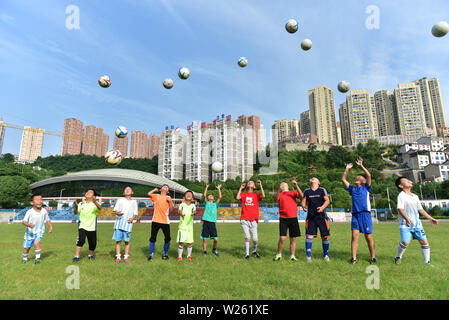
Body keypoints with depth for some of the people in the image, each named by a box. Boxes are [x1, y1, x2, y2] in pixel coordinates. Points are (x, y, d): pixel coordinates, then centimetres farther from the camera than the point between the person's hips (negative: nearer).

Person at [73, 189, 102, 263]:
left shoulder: (94, 204, -9)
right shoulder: (81, 204, 1)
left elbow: (100, 208, -30)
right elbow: (76, 212, -9)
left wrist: (95, 202, -51)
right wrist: (76, 207, -30)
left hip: (92, 227, -1)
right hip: (82, 226, 1)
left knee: (93, 243, 7)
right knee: (81, 240, -18)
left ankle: (90, 255, 32)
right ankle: (76, 256, -6)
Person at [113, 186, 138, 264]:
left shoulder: (134, 202, 13)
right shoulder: (120, 200, 13)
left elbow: (135, 213, 11)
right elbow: (115, 210, 7)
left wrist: (132, 218, -9)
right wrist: (117, 213, -15)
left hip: (128, 223, 0)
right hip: (119, 222, 0)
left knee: (127, 241, 0)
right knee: (118, 240, -1)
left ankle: (126, 257, 9)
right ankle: (118, 257, 8)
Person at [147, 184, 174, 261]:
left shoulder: (169, 198, 10)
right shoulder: (156, 196, 8)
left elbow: (171, 208, 3)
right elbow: (149, 194, -9)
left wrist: (170, 201, -12)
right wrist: (155, 190, 7)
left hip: (165, 221, 1)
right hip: (156, 220, -1)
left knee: (167, 238, 4)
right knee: (153, 238, 0)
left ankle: (165, 254, 23)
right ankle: (151, 255, 15)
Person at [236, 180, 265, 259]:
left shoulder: (256, 195, 11)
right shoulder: (243, 194, 12)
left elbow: (263, 196, -8)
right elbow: (238, 197, -8)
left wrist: (260, 185, -5)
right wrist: (241, 188, 3)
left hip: (253, 221, 0)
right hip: (244, 220, 0)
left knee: (255, 239, -2)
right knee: (247, 237, -9)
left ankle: (254, 251, 26)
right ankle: (247, 254, 6)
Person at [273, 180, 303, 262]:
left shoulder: (293, 192, 12)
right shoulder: (280, 194, 8)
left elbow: (301, 196, -6)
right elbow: (276, 199, -13)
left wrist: (296, 186, -18)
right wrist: (279, 190, -29)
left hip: (293, 218, 2)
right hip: (283, 218, -2)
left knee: (293, 238, 6)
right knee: (282, 238, -7)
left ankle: (292, 256, 19)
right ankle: (279, 255, 11)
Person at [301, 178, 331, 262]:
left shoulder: (322, 190, 7)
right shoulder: (306, 191, 12)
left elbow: (327, 200, -1)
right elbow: (303, 201, 9)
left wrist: (322, 207, -20)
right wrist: (304, 206, -14)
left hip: (321, 216, 0)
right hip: (310, 217, 1)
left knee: (325, 236, 4)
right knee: (309, 235, -7)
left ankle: (325, 255, 24)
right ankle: (308, 256, 2)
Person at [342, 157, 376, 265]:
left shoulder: (366, 188, 10)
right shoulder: (352, 189, 18)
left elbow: (369, 175, -3)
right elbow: (343, 179, 16)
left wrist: (361, 166, -3)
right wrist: (347, 169, 14)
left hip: (365, 214, -2)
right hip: (355, 215, 3)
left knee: (369, 237, 3)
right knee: (354, 236, -5)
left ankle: (373, 258, 16)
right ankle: (354, 258, -2)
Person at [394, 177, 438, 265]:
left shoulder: (415, 196, 15)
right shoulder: (401, 195, -8)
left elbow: (420, 209, 22)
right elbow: (400, 209, -20)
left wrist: (431, 218, 17)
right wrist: (407, 218, -35)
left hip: (416, 223, 7)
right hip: (405, 223, -7)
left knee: (424, 241, 3)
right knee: (406, 242, -15)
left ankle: (427, 262, 19)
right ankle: (398, 257, 9)